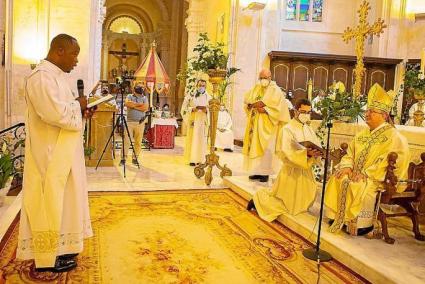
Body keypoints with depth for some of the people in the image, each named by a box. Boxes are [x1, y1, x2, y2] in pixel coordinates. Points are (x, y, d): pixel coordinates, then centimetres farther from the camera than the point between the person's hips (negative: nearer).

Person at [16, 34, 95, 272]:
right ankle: (48, 258, 13)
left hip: (61, 152, 10)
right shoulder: (42, 77, -18)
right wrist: (78, 105, -12)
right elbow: (56, 113, -28)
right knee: (49, 202, 0)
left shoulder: (55, 75, 14)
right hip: (50, 154, -10)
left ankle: (58, 247, 30)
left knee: (58, 200, 17)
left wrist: (80, 110, 4)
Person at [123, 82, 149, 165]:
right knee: (126, 140, -4)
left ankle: (135, 158, 12)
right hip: (129, 122, -1)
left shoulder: (144, 98, 11)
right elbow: (127, 103, -13)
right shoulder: (129, 96, 10)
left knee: (138, 142, 2)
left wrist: (133, 105, -7)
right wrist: (139, 104, -9)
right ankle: (124, 157, 2)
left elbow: (146, 108, -7)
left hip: (140, 123, 1)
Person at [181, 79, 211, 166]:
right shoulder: (190, 96, 3)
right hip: (192, 121, -1)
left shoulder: (208, 98, 5)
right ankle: (192, 159, 3)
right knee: (192, 139, -2)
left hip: (203, 122, 1)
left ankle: (199, 159, 11)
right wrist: (192, 109, -15)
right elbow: (184, 108, 1)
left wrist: (206, 110, -17)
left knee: (201, 140, 3)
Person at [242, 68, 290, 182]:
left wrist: (265, 110, -20)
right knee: (254, 147, 4)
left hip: (267, 124, -5)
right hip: (255, 124, 5)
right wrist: (254, 104, -11)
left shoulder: (275, 90, -3)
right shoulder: (256, 88, 14)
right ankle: (256, 171, 11)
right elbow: (246, 101, 8)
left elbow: (279, 107, -12)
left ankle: (265, 172, -1)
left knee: (266, 148, -6)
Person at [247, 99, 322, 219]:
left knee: (303, 205, 20)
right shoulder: (287, 130, -15)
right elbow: (287, 154, -25)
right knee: (287, 206, 5)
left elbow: (317, 147, 0)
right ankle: (259, 197, 24)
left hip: (306, 172, 7)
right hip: (291, 172, -7)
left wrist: (316, 153, -23)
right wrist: (306, 153, -38)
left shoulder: (309, 130, 6)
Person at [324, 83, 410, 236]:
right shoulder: (363, 133, 15)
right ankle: (338, 217, -8)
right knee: (336, 179, -15)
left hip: (379, 178, -7)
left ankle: (364, 223, -15)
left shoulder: (393, 136, -8)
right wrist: (347, 166, -8)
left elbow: (388, 162, -19)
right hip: (357, 174, 7)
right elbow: (350, 152, 13)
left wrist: (365, 173, -25)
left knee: (358, 187, -32)